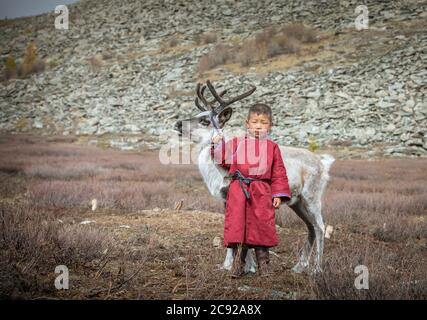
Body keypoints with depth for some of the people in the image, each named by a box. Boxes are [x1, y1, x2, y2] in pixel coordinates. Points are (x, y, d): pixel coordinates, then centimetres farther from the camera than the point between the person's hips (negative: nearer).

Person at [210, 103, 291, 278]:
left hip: (262, 193, 0)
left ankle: (263, 262, 16)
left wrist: (279, 194, 0)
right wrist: (217, 144, 1)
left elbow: (279, 173, 8)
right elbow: (223, 160, 16)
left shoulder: (272, 147, 8)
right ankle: (238, 263, 6)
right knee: (237, 224, -3)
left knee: (262, 226, 0)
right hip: (238, 191, 0)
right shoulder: (237, 143, 9)